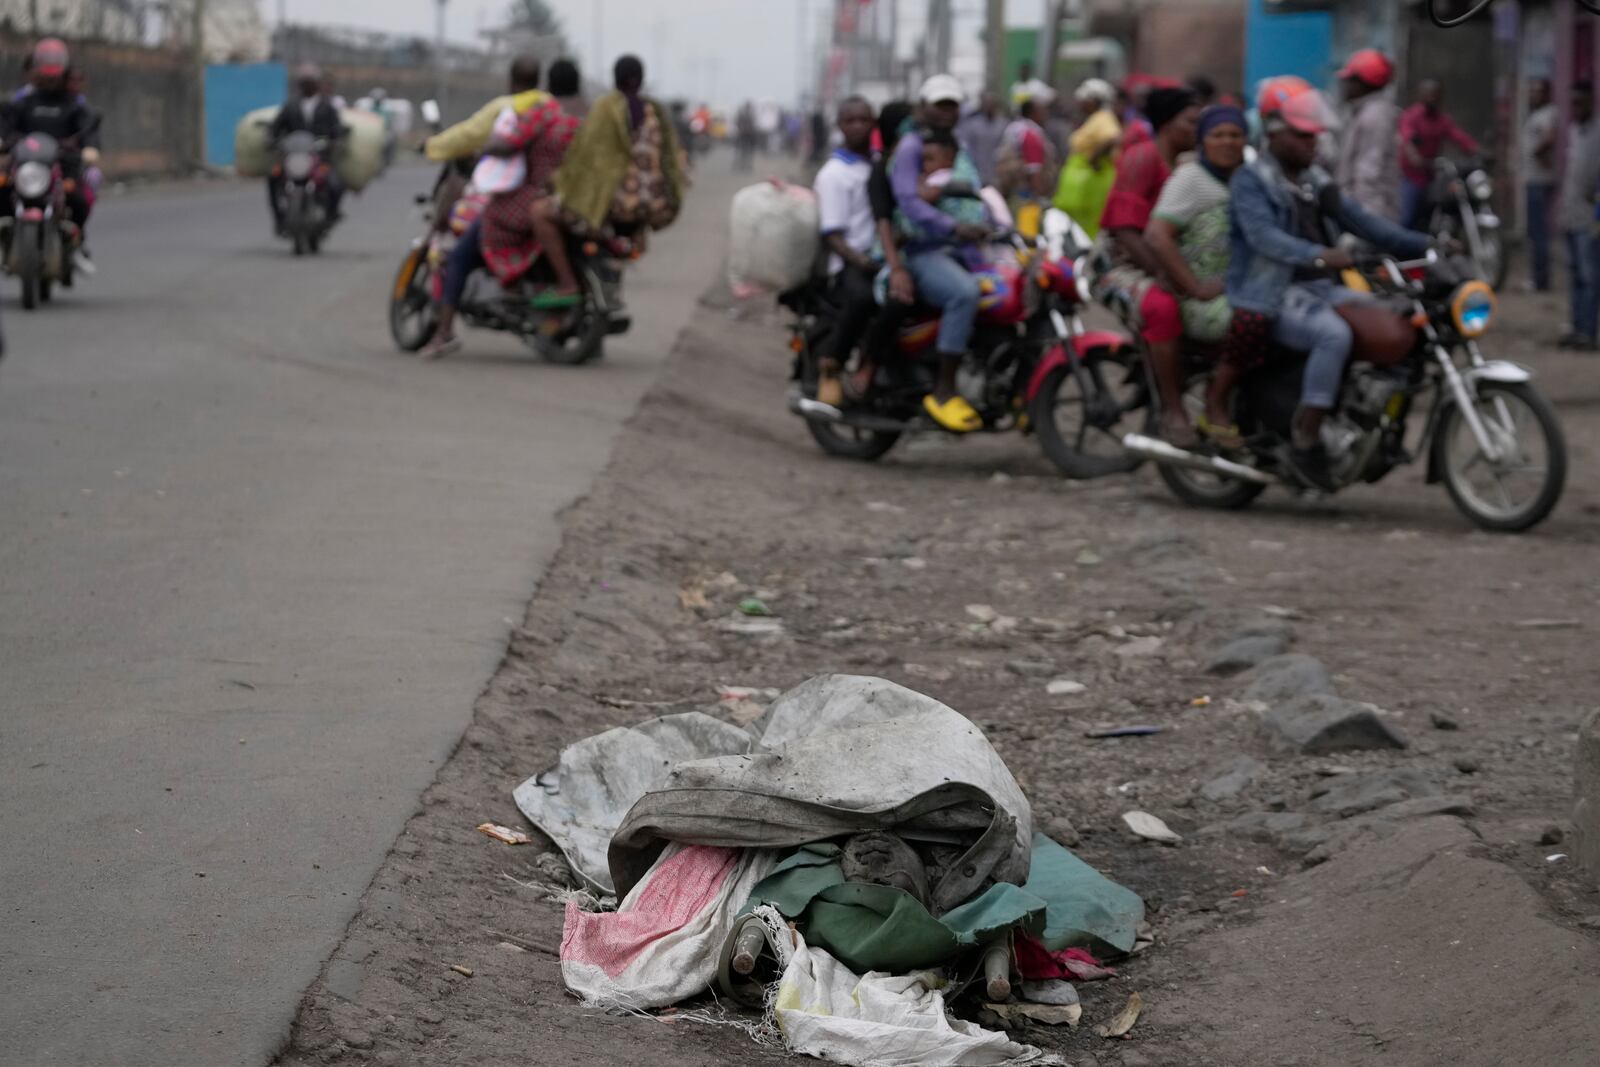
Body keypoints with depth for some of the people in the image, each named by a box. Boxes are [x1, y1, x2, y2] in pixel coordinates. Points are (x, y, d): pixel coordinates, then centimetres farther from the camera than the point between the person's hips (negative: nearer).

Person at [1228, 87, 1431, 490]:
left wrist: (1424, 245, 2)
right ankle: (1305, 441, -27)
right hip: (1273, 297, -8)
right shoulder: (1251, 180, -7)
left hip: (1319, 289, 8)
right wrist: (1318, 255, -41)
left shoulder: (1316, 182, 17)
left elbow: (1361, 221, 14)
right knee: (1335, 333, -34)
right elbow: (1264, 236, -24)